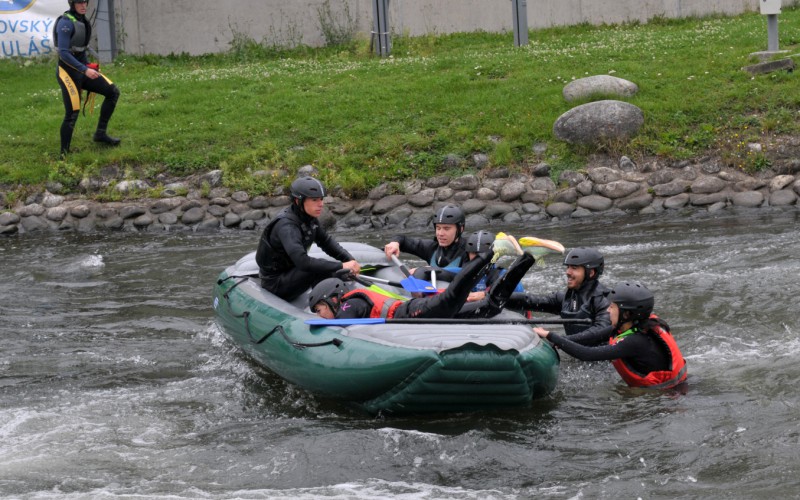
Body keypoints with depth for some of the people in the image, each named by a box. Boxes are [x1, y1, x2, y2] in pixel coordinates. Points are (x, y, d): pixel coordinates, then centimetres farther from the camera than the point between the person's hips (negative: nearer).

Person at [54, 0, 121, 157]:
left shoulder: (82, 20, 9)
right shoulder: (66, 22, -17)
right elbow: (63, 53, -23)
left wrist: (89, 66, 13)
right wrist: (85, 70, -26)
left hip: (83, 69, 8)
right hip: (68, 72, -8)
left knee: (113, 92, 1)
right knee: (72, 114, -9)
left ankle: (100, 133, 7)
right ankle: (64, 154, 1)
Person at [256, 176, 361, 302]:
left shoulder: (309, 218, 1)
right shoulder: (286, 226, -28)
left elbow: (327, 242, 6)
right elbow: (303, 262, -39)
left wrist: (350, 260, -11)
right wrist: (341, 266, -37)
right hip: (275, 284, -10)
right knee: (321, 270, -25)